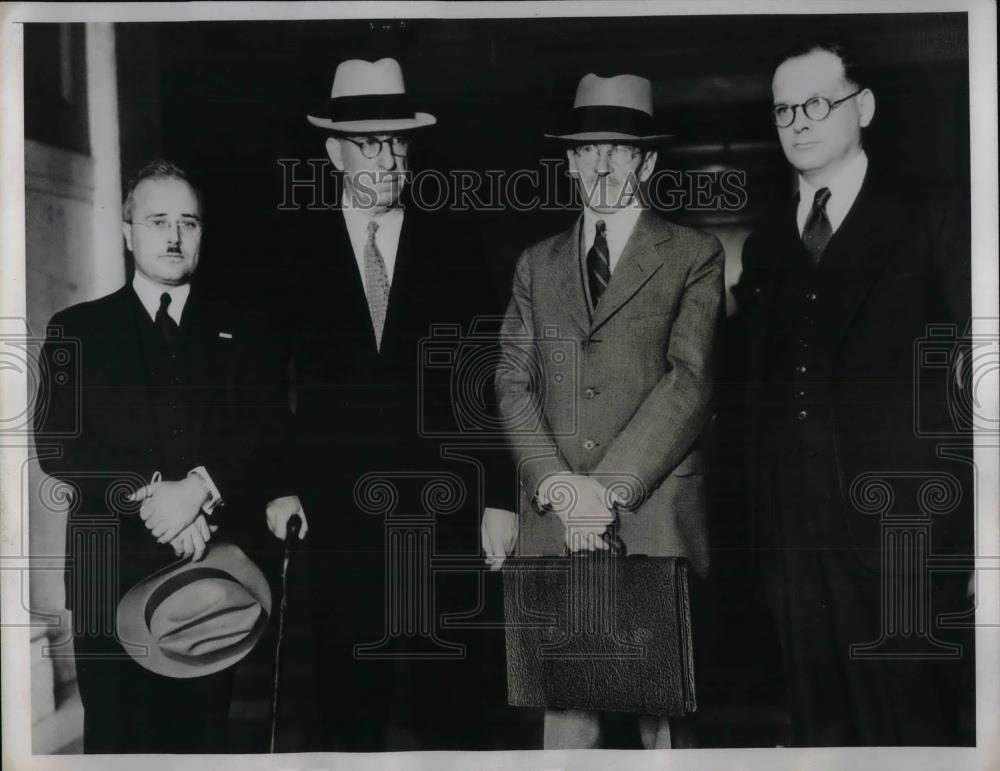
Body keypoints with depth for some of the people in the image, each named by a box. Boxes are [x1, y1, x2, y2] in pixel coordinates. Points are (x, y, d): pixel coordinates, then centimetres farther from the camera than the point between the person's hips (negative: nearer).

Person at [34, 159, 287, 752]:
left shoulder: (241, 331, 12)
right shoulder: (77, 330, 9)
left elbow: (270, 433, 0)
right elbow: (58, 446, -2)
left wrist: (200, 487, -17)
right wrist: (149, 495, -15)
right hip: (113, 577, 0)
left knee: (204, 737, 6)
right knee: (117, 737, 5)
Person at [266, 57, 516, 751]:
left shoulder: (454, 248, 6)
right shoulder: (294, 247, 5)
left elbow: (490, 380, 4)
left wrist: (499, 498, -1)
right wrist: (277, 484, -2)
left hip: (443, 512, 0)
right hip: (335, 512, 0)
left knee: (452, 700, 2)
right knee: (348, 700, 7)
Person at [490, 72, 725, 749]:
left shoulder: (694, 256, 6)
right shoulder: (537, 264, 17)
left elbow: (689, 382, -5)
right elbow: (514, 383, 9)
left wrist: (609, 488, -13)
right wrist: (558, 486, -7)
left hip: (655, 515, -2)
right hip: (552, 517, 3)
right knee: (564, 698, 2)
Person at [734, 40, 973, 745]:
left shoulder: (935, 220, 1)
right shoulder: (764, 244, 15)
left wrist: (979, 542, -9)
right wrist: (765, 522, 8)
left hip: (905, 537, -4)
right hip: (796, 542, 4)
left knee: (910, 729, 0)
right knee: (821, 731, 11)